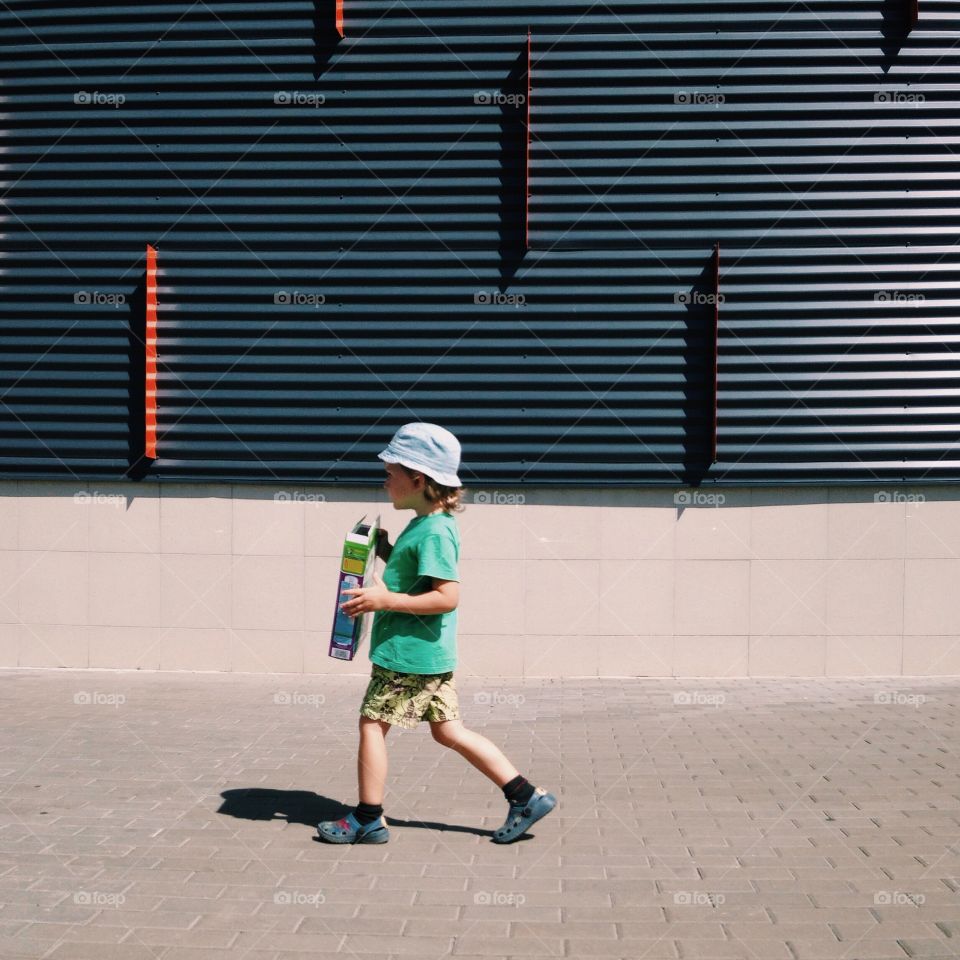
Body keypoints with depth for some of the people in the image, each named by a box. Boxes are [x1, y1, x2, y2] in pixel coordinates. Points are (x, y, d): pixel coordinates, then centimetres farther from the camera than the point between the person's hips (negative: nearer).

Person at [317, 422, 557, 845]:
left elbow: (447, 596, -25)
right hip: (429, 653, 10)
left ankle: (367, 819, 14)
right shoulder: (428, 524, 13)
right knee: (449, 731, 13)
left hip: (409, 651, -10)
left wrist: (385, 600, -23)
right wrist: (386, 551, 10)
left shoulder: (433, 532, -19)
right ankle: (526, 796, 14)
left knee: (372, 724, 3)